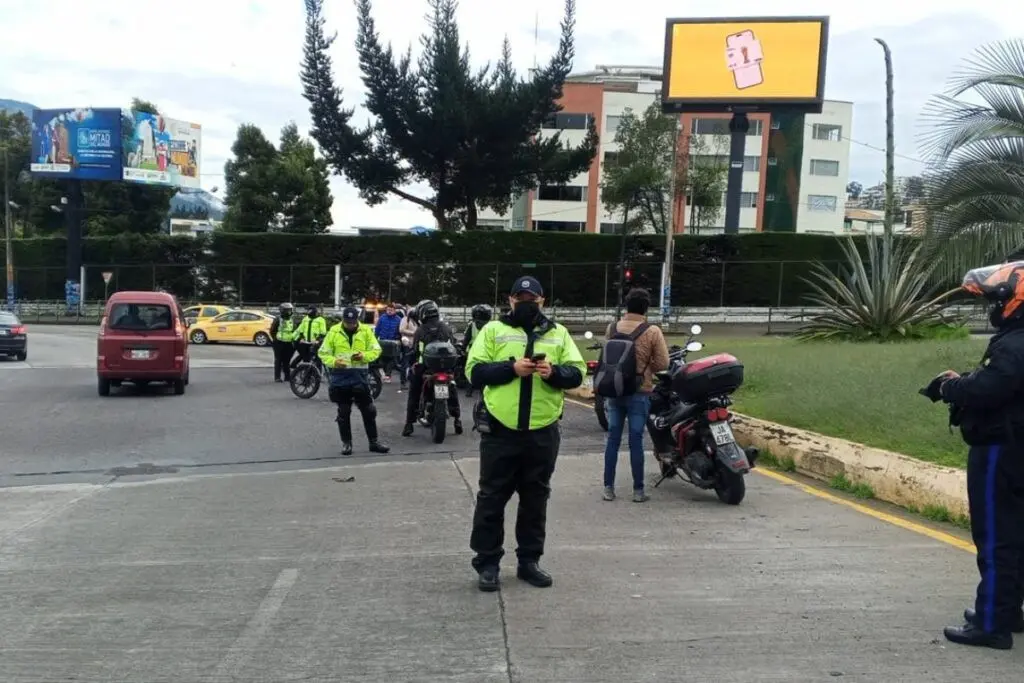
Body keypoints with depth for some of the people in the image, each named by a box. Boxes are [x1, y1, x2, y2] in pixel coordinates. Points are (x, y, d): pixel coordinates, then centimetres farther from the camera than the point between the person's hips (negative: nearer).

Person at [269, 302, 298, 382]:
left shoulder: (292, 321, 12)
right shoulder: (278, 320, -5)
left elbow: (294, 331, 21)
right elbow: (272, 331, -1)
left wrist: (293, 340, 11)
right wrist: (276, 339, -3)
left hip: (288, 343, 5)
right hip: (279, 343, -5)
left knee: (287, 361, 9)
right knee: (278, 360, -1)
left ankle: (287, 376, 15)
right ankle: (277, 377, 2)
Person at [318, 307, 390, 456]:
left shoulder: (366, 331, 1)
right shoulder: (334, 332, -2)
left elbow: (376, 350, 2)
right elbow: (323, 353, 1)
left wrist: (364, 355, -18)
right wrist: (333, 361, -18)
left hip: (360, 376, 1)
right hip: (341, 377, -1)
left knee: (369, 411, 4)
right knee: (343, 413, 6)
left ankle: (373, 442, 14)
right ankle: (346, 443, 17)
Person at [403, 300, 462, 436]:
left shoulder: (420, 330, -5)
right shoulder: (447, 328, 3)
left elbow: (414, 351, -3)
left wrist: (411, 363, 13)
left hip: (423, 368, -2)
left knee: (414, 395, 10)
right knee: (453, 392, 19)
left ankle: (409, 424, 4)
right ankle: (457, 419, 15)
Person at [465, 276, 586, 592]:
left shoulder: (558, 333, 10)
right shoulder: (493, 330, 3)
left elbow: (577, 373, 5)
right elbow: (475, 372, -4)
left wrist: (553, 372, -15)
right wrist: (512, 368, -17)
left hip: (542, 432, 3)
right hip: (500, 430, -2)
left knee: (535, 499, 12)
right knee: (492, 498, 4)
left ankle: (529, 561, 25)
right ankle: (487, 563, 15)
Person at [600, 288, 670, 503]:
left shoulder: (612, 329, 0)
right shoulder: (652, 332, -11)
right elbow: (663, 364, -9)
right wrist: (646, 366, 9)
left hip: (614, 391, 3)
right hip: (639, 393, -3)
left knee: (613, 440, 10)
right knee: (636, 441, 2)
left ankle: (608, 488, 13)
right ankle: (638, 491, 9)